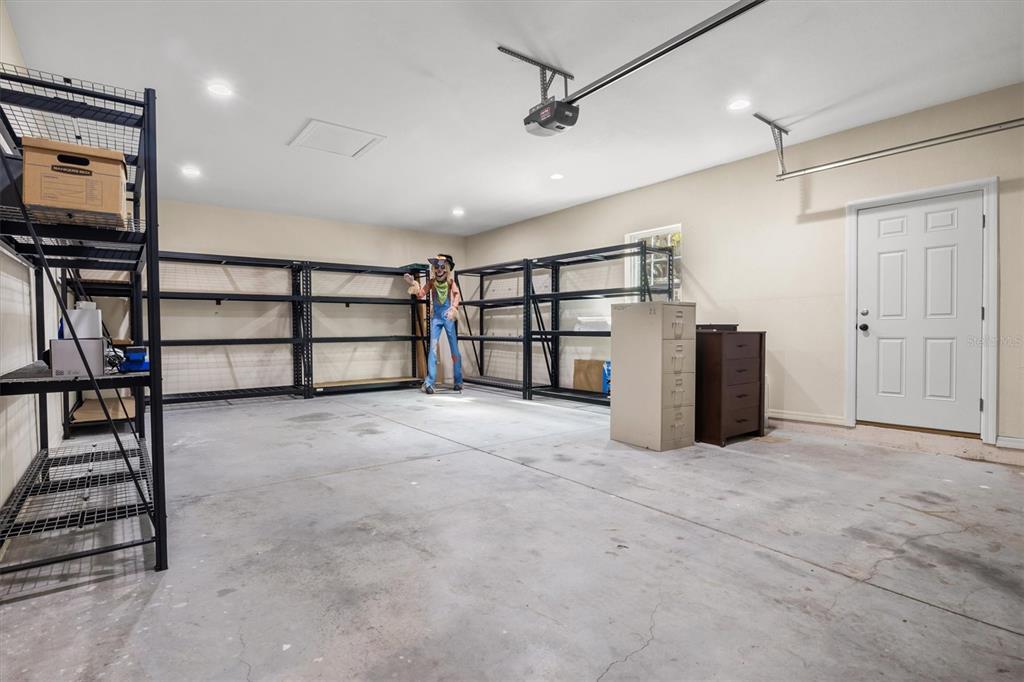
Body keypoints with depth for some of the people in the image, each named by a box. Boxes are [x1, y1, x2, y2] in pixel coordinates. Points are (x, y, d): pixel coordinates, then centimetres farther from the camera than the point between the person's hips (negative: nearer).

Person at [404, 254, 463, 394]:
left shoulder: (450, 281, -4)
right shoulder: (431, 282, 1)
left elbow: (457, 294, -19)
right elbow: (421, 294, -7)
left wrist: (454, 308, -37)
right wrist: (413, 284, -23)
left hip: (448, 317, -1)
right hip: (435, 317, 1)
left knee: (454, 348, 5)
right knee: (433, 348, -8)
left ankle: (458, 381, 16)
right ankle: (429, 382, -8)